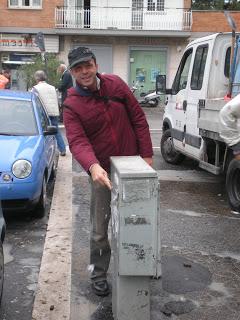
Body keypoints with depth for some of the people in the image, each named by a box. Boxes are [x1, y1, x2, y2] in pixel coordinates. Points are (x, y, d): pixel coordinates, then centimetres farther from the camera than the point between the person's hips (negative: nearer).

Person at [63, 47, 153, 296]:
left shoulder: (115, 84, -3)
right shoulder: (71, 106, -9)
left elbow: (138, 118, 0)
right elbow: (77, 142, -22)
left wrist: (147, 155, -4)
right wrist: (93, 166, -41)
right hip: (101, 172, -2)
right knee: (100, 228, 6)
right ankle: (98, 274, 26)